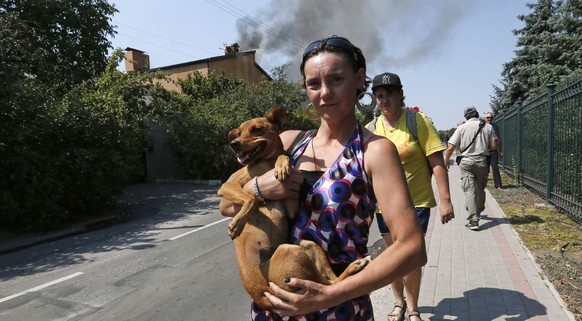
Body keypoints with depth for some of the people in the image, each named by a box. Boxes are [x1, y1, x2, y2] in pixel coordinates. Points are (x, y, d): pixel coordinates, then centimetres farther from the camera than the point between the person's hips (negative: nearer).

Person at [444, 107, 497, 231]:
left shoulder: (462, 128, -2)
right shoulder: (488, 127, 4)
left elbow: (450, 147, -6)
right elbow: (494, 146, -2)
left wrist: (446, 162, 6)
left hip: (466, 162, -3)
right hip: (482, 161, 3)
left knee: (469, 190, -5)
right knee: (480, 189, 19)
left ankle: (473, 220, -11)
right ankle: (478, 212, 39)